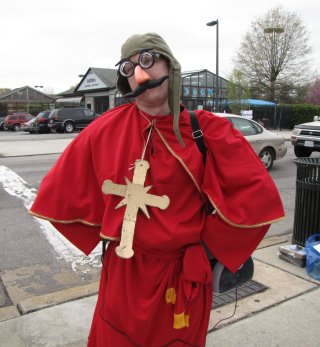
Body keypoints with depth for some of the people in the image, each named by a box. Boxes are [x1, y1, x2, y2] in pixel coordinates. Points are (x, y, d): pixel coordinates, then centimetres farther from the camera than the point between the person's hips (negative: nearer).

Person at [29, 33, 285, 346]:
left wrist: (212, 242, -8)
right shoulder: (106, 129, -9)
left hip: (184, 273, -1)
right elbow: (60, 191, 1)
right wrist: (105, 234, 4)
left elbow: (258, 194, -13)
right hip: (122, 271, 2)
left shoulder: (208, 131, -12)